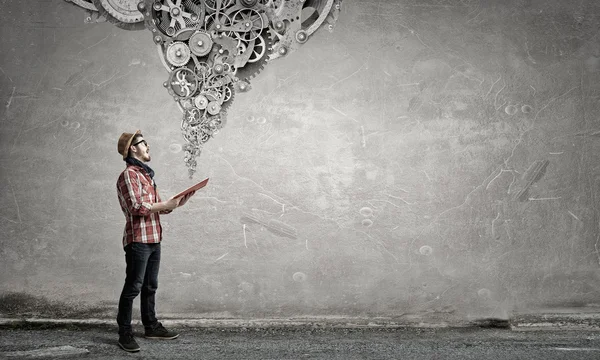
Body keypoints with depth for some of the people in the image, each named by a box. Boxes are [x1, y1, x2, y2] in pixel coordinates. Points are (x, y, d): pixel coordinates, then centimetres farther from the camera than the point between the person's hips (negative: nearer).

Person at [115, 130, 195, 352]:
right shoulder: (129, 174, -10)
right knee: (133, 287, -6)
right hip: (138, 240, -9)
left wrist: (176, 203, 7)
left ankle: (151, 327, 24)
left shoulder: (146, 174, 19)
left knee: (150, 286, 15)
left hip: (153, 239, 9)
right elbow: (138, 207, -19)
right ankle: (125, 334, -1)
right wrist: (167, 204, -14)